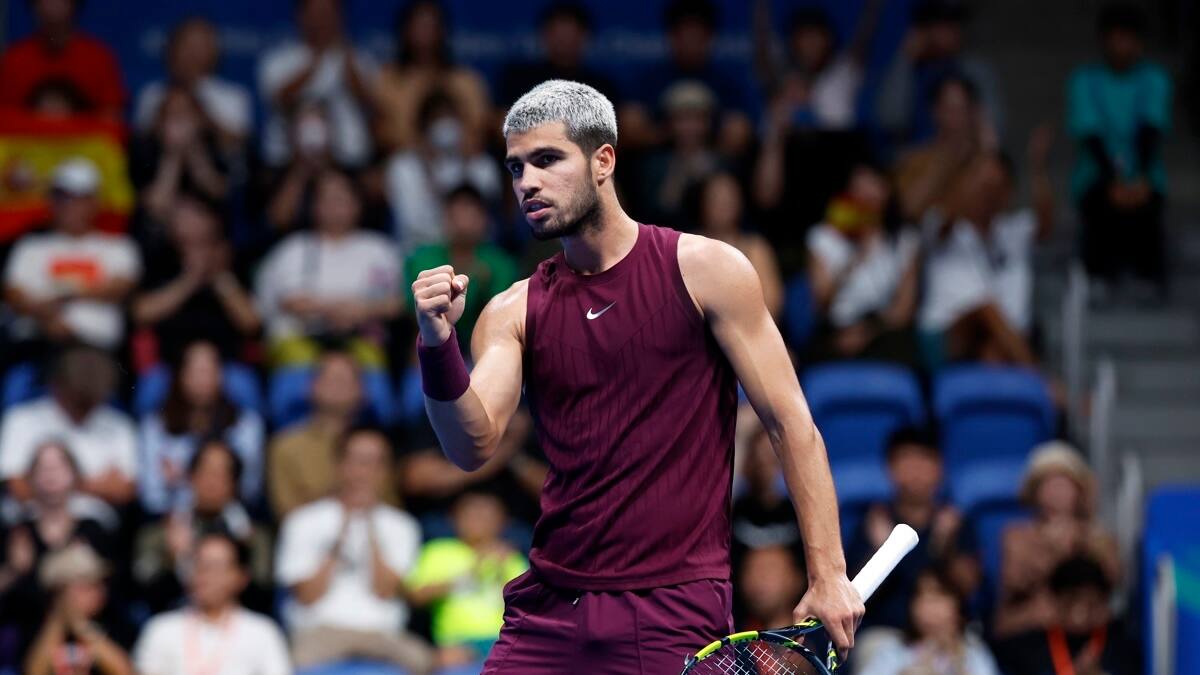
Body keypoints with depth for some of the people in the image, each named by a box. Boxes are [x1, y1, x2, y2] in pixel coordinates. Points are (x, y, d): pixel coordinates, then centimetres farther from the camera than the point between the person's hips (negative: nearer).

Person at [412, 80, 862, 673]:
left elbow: (790, 424, -1)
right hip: (550, 604, 3)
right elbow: (473, 448, -5)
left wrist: (828, 576, -6)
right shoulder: (513, 312, 8)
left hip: (675, 610, -3)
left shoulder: (705, 270, 0)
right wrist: (438, 346, -23)